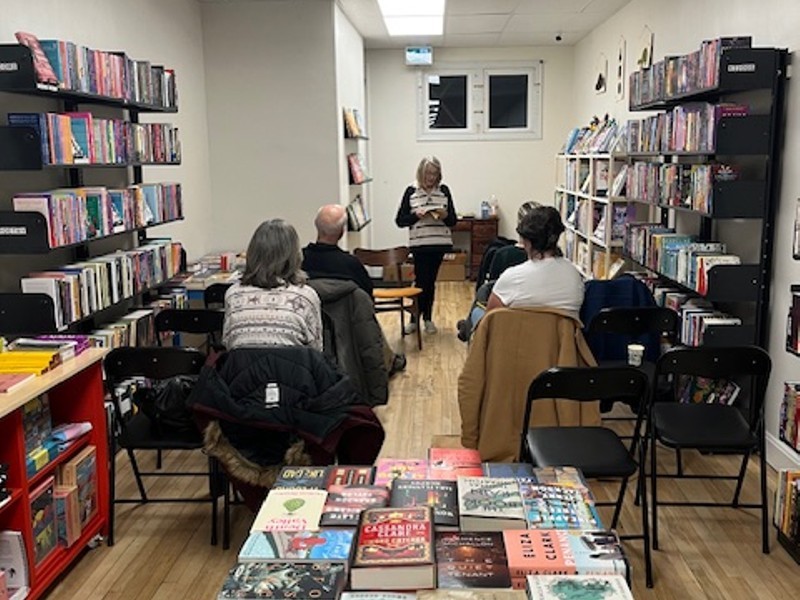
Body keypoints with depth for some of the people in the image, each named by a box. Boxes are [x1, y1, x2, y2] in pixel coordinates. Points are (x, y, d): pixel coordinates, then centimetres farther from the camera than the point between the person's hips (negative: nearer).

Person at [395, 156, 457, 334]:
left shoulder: (444, 190, 6)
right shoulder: (411, 191, 2)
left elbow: (453, 220, 7)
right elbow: (400, 220, 0)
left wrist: (445, 215, -14)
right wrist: (416, 215, -16)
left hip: (440, 244, 2)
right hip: (419, 244, -2)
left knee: (430, 281, 8)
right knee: (421, 281, -4)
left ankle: (427, 318, 21)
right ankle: (415, 319, 11)